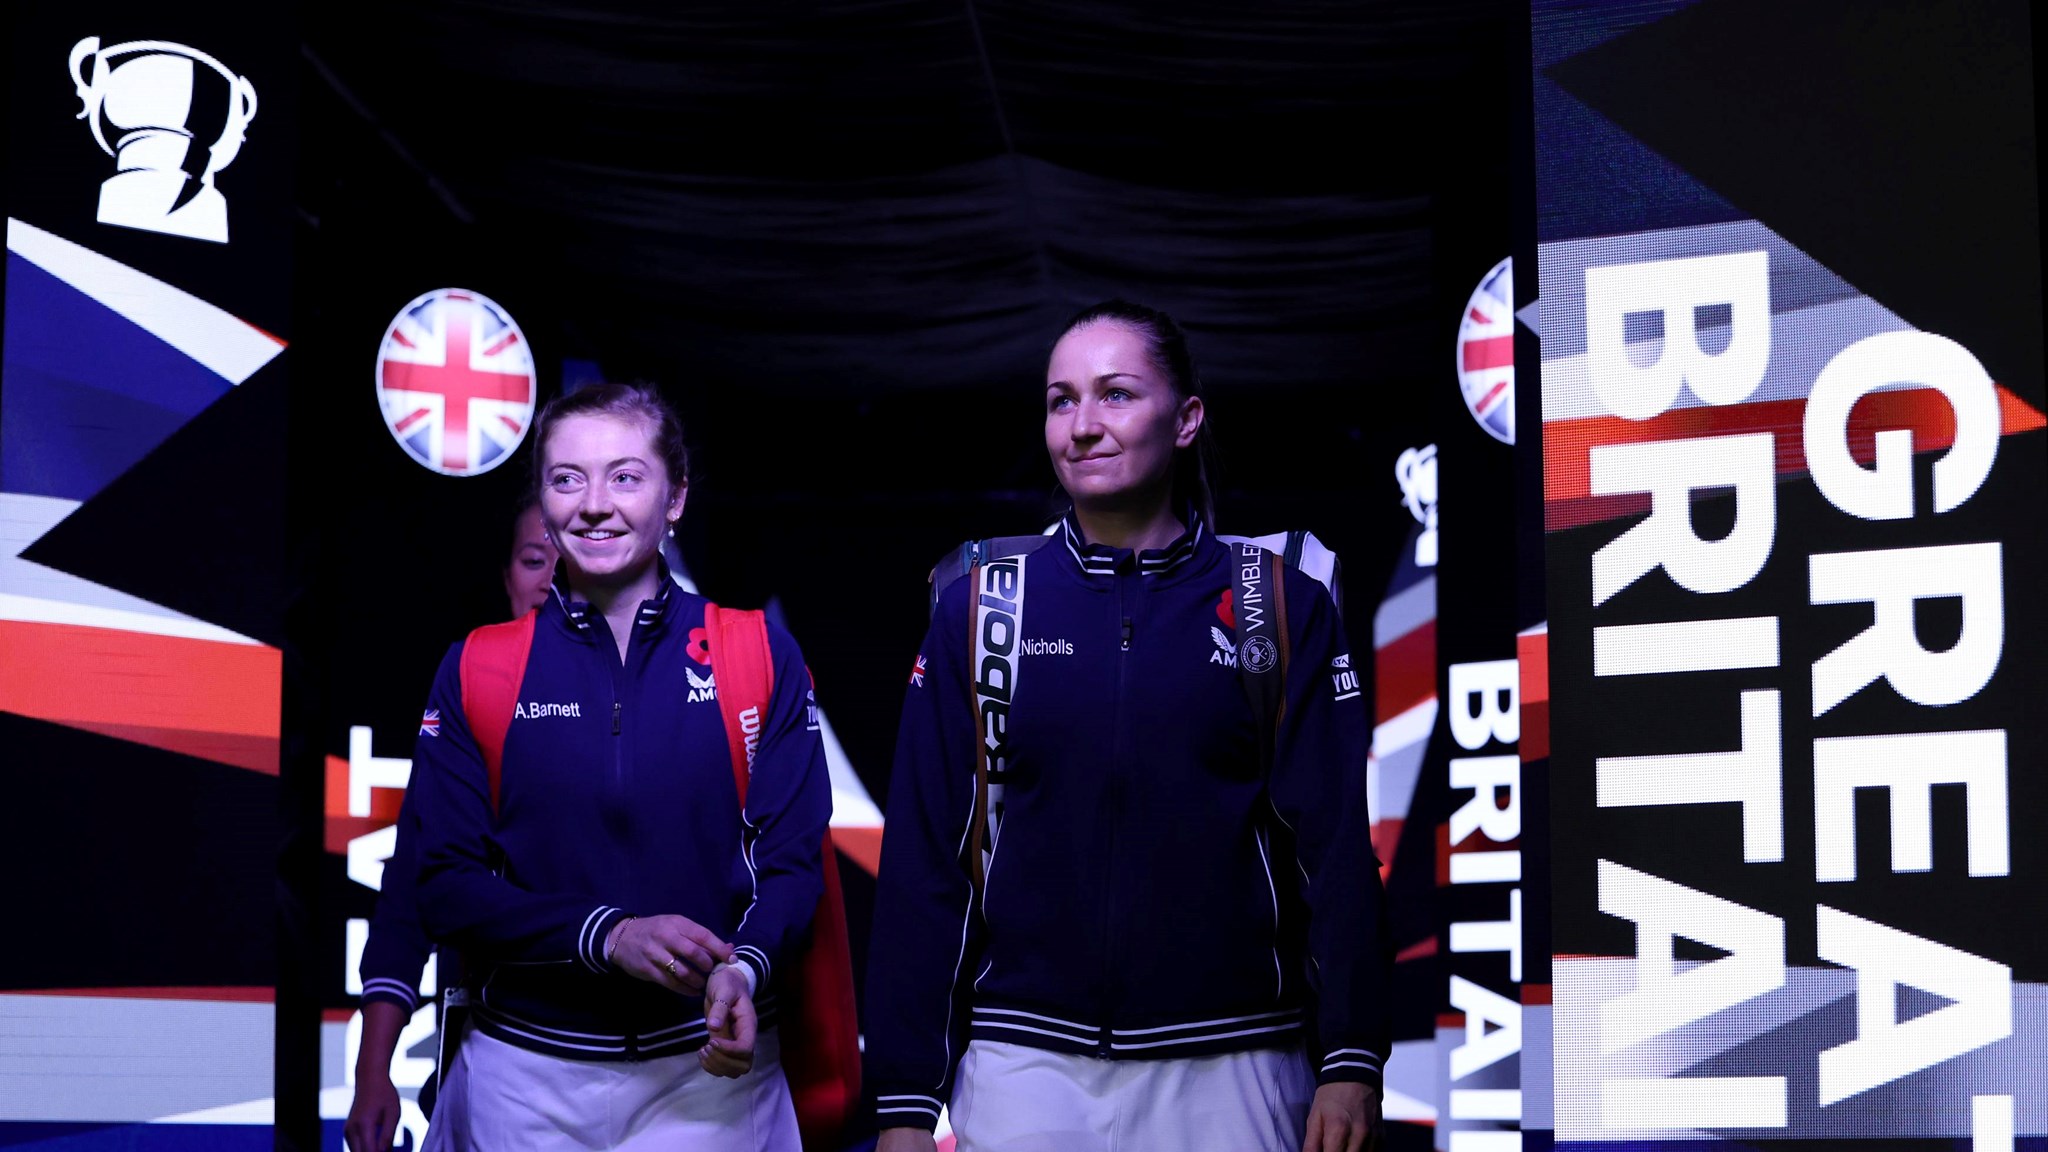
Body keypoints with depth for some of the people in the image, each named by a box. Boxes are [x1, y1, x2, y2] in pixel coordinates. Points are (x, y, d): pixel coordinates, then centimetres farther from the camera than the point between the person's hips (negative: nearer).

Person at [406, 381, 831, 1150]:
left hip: (707, 1067, -1)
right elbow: (444, 885, -3)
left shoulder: (759, 654, 0)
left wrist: (744, 969, -22)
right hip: (527, 1078, 1)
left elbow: (793, 856, -2)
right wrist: (608, 935, -17)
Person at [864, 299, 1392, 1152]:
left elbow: (1337, 848, -1)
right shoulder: (976, 611, 4)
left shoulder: (1284, 609, 2)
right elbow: (922, 864, 2)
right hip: (1026, 1064, 1)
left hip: (1225, 1068, 0)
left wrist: (1352, 1063, -9)